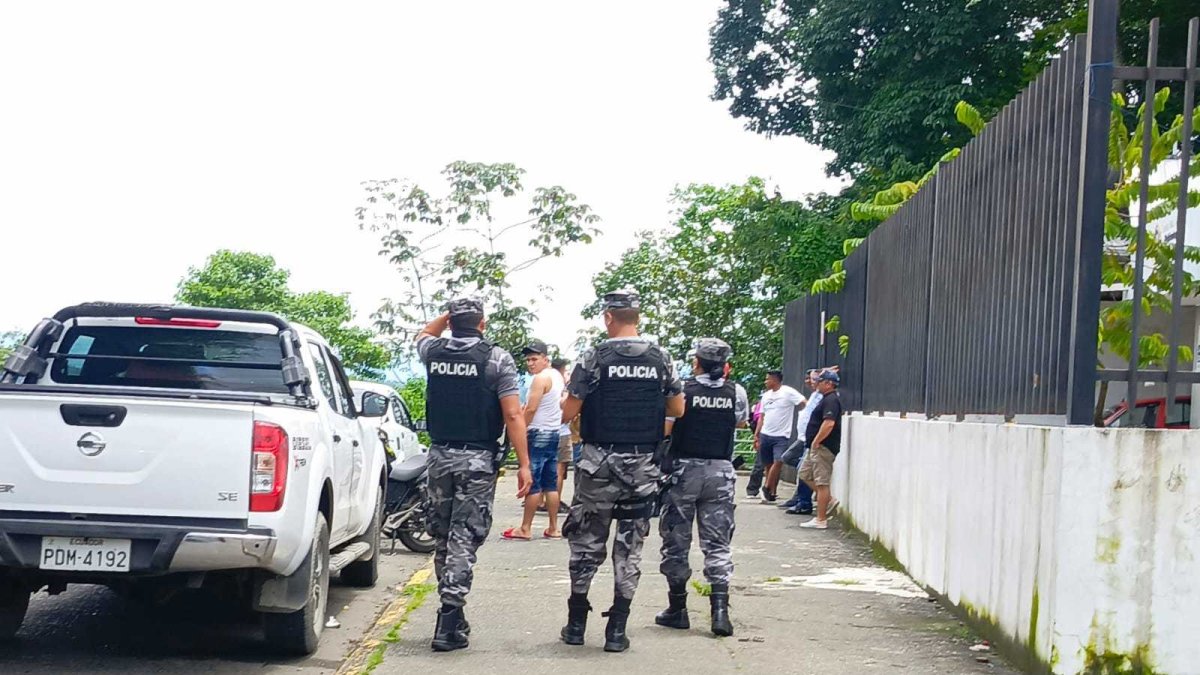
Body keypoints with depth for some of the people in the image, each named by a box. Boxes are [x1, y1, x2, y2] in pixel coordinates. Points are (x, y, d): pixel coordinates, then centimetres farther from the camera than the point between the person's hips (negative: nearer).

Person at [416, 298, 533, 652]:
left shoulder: (434, 352, 4)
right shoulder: (497, 358, -7)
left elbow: (424, 334, 32)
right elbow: (513, 416, -11)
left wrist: (449, 314, 28)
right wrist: (523, 464, -8)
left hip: (440, 456, 4)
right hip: (478, 460, -4)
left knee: (442, 537, 15)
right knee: (464, 539, -5)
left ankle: (451, 614, 23)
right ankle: (449, 623, -11)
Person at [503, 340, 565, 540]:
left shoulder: (540, 378, -14)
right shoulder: (557, 375, 14)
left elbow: (531, 409, -18)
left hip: (539, 434, -9)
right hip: (554, 432, 9)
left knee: (532, 483, -6)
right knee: (551, 484, 9)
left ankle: (525, 529, -4)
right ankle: (553, 528, 9)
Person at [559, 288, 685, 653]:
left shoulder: (595, 357, -8)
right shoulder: (661, 358, 1)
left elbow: (568, 413, -9)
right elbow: (677, 409, 10)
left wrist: (572, 395, 12)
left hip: (600, 462, -2)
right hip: (643, 464, 2)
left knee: (587, 541, 10)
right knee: (630, 546, 7)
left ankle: (576, 623, 15)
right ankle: (617, 630, 7)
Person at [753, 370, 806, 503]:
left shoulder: (788, 392, -7)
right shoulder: (766, 395, 14)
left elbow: (805, 403, -15)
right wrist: (756, 435, 14)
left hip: (781, 436, -6)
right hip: (765, 435, 6)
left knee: (778, 462, -17)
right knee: (768, 465, 7)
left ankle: (767, 488, -4)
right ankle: (770, 493, 13)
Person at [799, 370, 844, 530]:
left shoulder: (831, 400, -17)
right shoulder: (827, 398, 16)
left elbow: (829, 423, -28)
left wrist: (816, 441, -21)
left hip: (823, 447, -11)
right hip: (817, 447, 11)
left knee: (821, 483, -6)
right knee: (805, 473, 17)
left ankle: (821, 520, -2)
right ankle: (829, 500, 19)